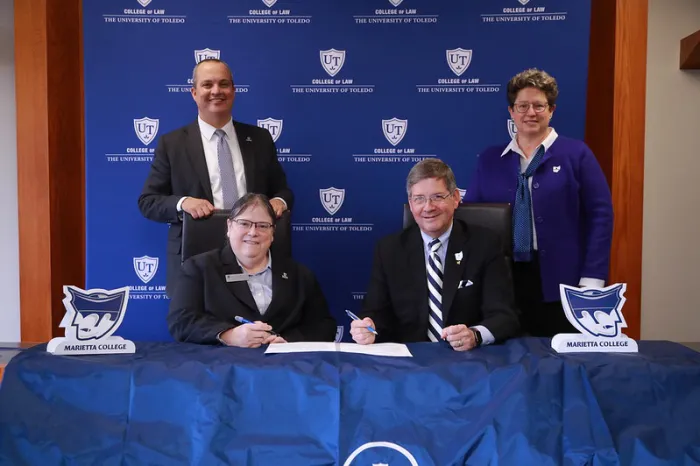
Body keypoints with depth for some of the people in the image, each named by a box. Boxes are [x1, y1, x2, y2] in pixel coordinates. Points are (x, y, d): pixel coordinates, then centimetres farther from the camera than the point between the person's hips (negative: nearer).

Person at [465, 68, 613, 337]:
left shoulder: (576, 154, 3)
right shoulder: (490, 159, 10)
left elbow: (600, 215, -2)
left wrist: (591, 280, -9)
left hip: (559, 283, -2)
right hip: (502, 279, 2)